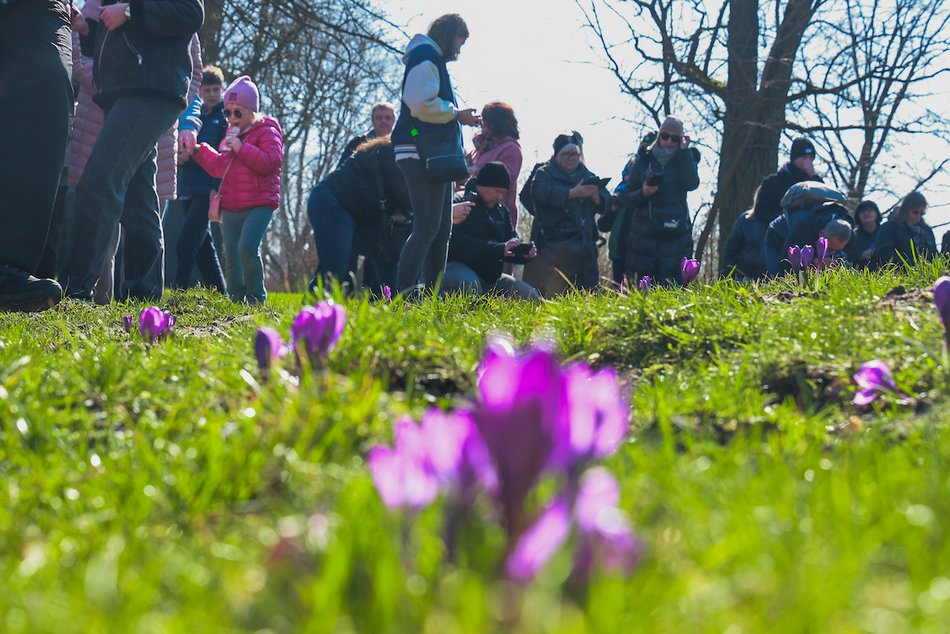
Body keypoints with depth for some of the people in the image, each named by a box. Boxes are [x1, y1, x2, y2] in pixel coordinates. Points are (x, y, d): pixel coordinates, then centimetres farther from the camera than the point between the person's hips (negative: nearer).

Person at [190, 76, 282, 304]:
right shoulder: (232, 134, 21)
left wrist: (242, 149, -20)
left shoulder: (267, 132, -3)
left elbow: (271, 162, -19)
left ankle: (256, 297, -9)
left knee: (247, 248, -24)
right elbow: (219, 167, 30)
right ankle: (236, 298, 15)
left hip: (259, 205, -8)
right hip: (231, 207, 8)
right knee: (231, 258, 5)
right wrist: (198, 150, 21)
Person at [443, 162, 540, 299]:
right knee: (471, 286, -43)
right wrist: (499, 248, -29)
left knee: (531, 296, 1)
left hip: (489, 276, 9)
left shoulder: (501, 210, 18)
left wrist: (525, 253, -6)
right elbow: (458, 242, -24)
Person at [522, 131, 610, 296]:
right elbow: (540, 193, -16)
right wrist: (573, 193, -22)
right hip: (551, 243, -5)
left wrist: (596, 196, -13)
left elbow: (605, 203, 11)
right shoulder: (544, 174, 6)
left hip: (581, 244, 5)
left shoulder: (588, 177, 20)